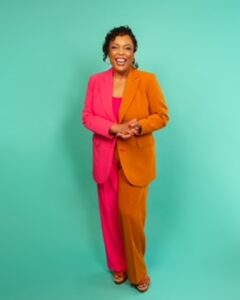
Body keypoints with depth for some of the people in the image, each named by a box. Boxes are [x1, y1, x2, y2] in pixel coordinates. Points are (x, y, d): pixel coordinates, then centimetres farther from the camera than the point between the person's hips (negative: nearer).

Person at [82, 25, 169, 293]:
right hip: (106, 158, 3)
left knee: (131, 214, -3)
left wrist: (139, 126, -22)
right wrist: (114, 128, -16)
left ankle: (138, 271, 21)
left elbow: (162, 116, -2)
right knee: (111, 215, 11)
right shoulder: (96, 81, 2)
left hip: (136, 159, -3)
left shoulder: (148, 80, -6)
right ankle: (118, 265, 33)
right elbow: (88, 117, 2)